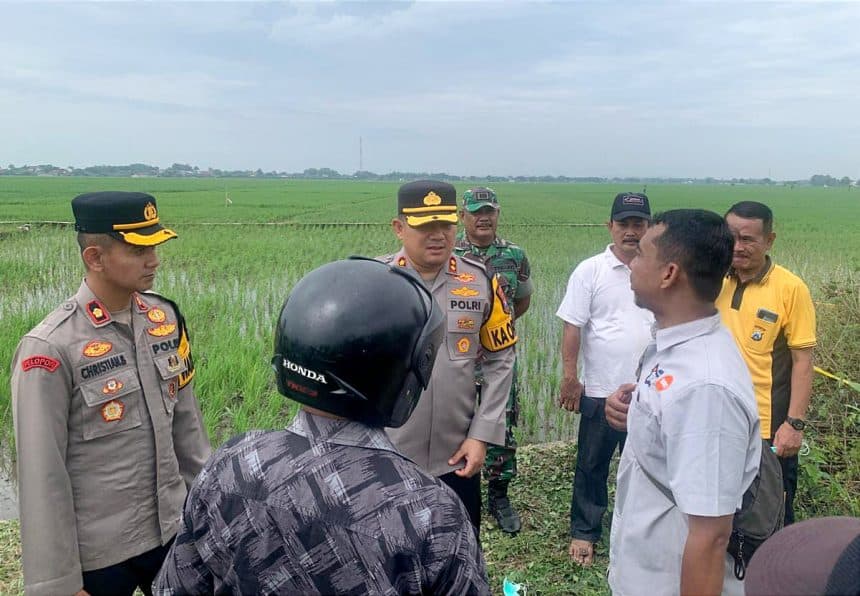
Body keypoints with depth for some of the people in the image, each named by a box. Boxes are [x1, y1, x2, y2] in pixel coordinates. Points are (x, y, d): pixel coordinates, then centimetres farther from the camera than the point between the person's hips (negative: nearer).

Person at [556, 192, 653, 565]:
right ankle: (584, 531, 29)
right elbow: (572, 327, -7)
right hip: (601, 390, -2)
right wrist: (570, 377, -9)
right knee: (592, 465, 12)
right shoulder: (590, 271, -7)